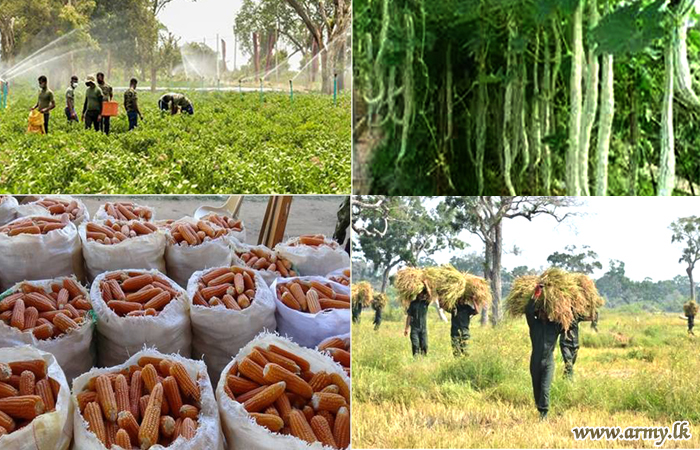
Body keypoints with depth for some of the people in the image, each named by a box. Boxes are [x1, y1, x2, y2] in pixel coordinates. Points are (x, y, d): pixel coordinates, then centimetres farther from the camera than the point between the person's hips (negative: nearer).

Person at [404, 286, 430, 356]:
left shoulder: (425, 303, 7)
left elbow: (429, 295, -13)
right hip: (414, 328, -1)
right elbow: (409, 316, 6)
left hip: (424, 328, 1)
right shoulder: (413, 303, 5)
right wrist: (406, 328, 2)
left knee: (424, 345, -2)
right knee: (415, 345, -9)